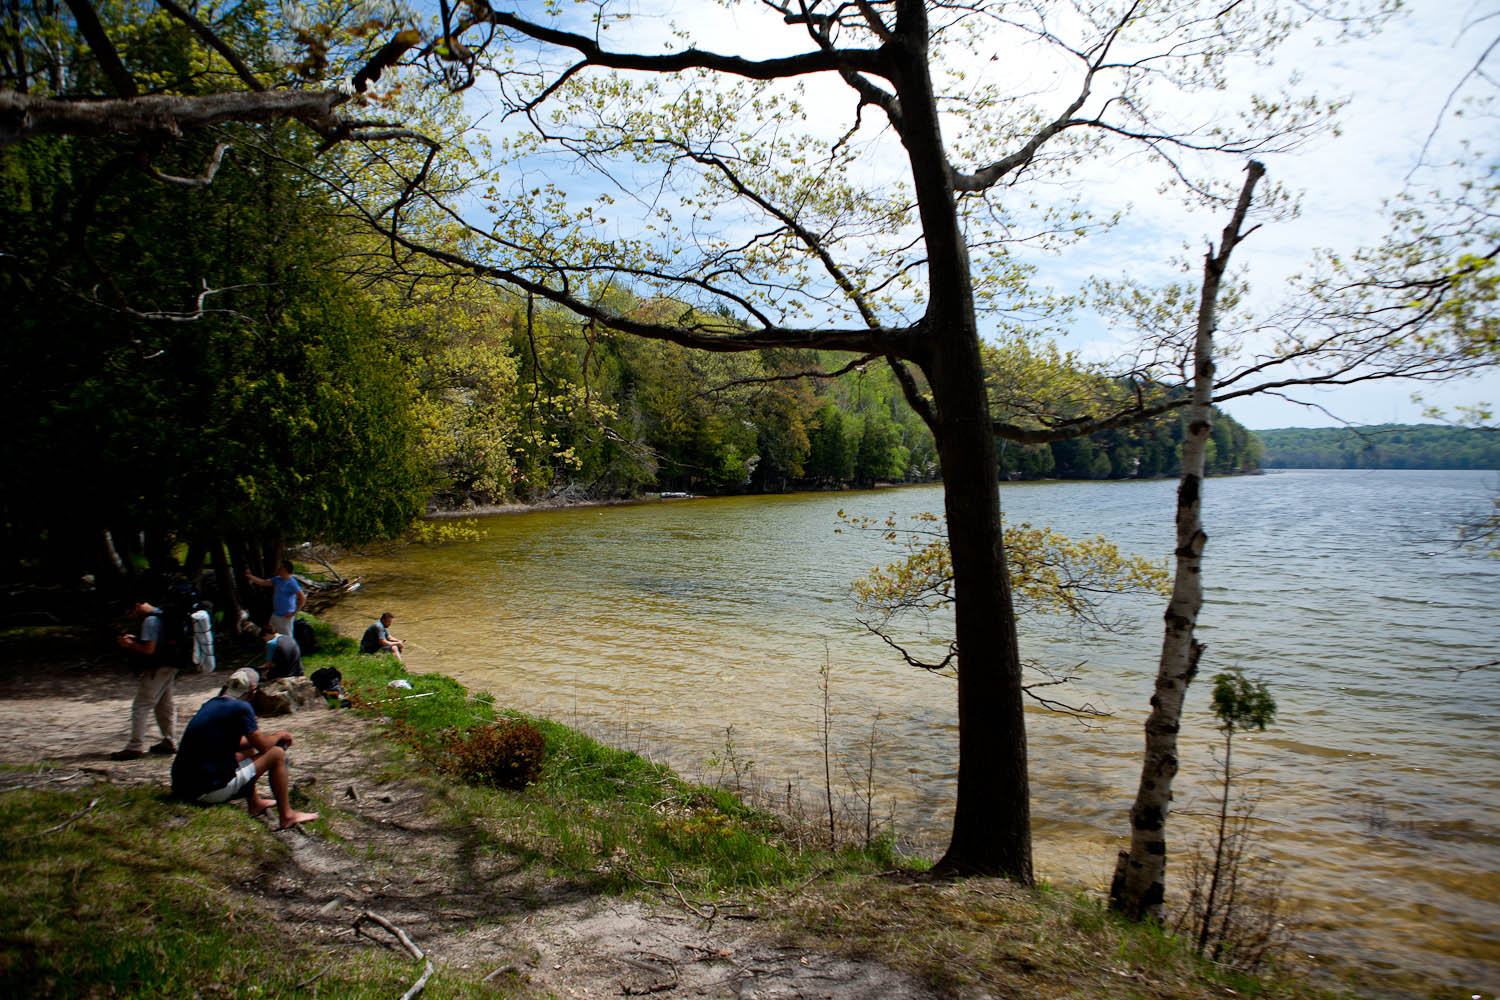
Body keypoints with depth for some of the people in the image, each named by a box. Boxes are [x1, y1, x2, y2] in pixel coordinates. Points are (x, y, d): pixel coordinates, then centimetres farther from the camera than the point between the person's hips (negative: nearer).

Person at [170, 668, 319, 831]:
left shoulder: (211, 703, 12)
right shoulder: (241, 708, -14)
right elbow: (263, 745, -8)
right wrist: (280, 736, 13)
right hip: (209, 791, -9)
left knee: (248, 750, 29)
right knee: (276, 754, -1)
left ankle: (255, 804, 37)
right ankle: (286, 816, 5)